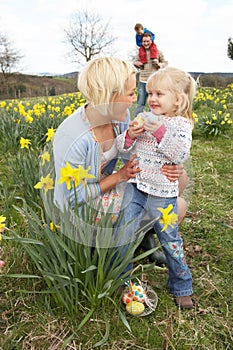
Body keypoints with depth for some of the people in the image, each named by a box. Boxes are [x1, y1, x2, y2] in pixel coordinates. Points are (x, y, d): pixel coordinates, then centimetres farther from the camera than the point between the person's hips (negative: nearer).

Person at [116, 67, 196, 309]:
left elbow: (181, 155, -21)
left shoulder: (181, 124, -5)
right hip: (134, 188, 4)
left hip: (162, 194, -3)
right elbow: (121, 148, 5)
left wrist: (161, 132, -27)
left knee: (171, 241, 10)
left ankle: (181, 287, 32)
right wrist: (130, 135, -15)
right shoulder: (144, 118, 5)